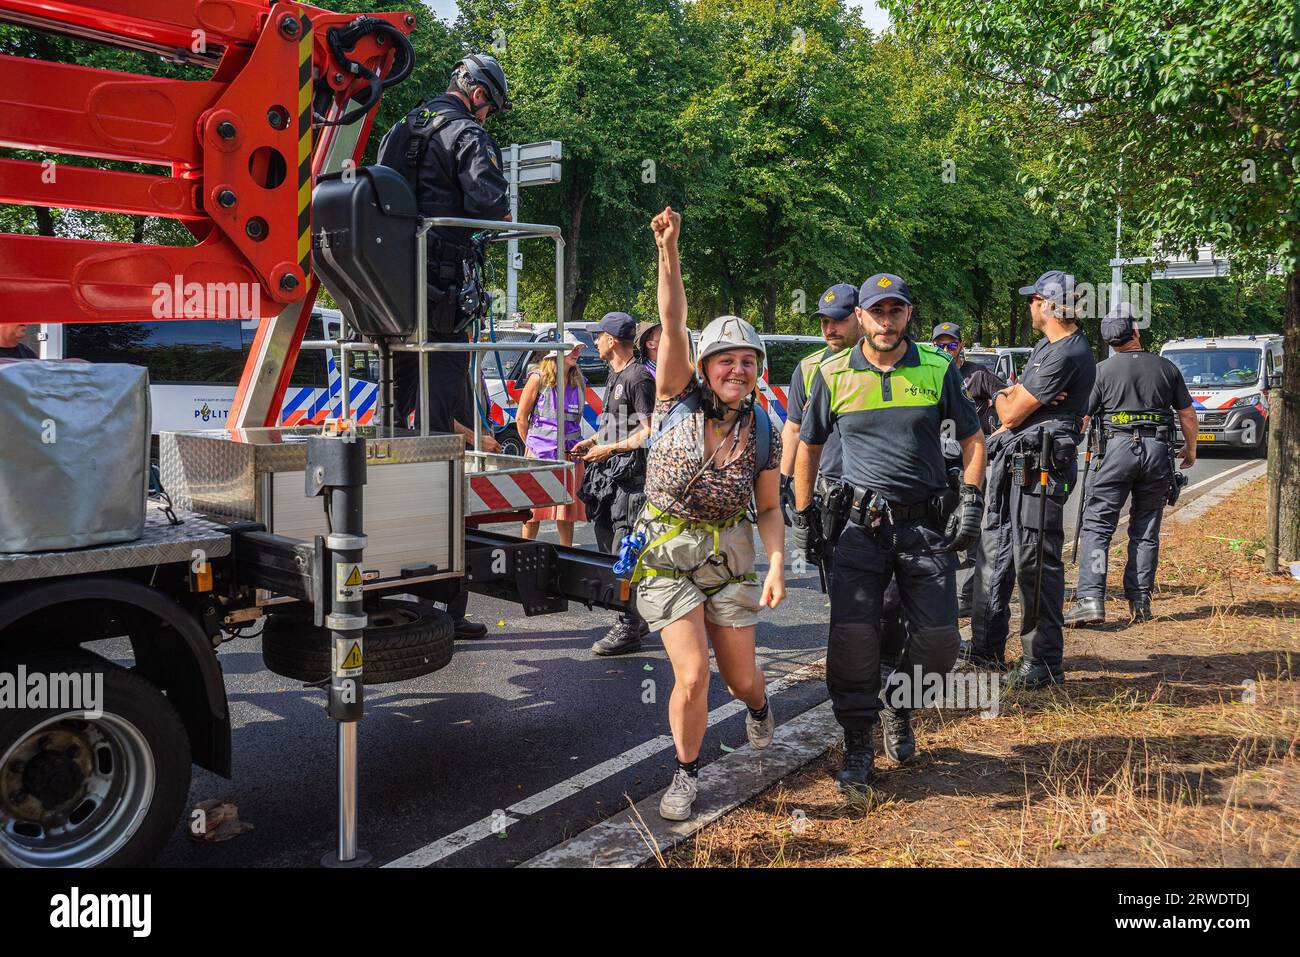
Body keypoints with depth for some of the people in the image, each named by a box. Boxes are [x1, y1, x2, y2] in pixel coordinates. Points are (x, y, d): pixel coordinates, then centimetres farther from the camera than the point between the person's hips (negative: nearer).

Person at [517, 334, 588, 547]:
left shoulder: (578, 381, 9)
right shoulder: (539, 378, -6)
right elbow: (521, 417, -1)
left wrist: (576, 444, 13)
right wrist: (532, 445, 3)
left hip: (570, 453, 4)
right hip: (541, 454, -4)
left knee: (568, 506, 8)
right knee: (534, 507, 0)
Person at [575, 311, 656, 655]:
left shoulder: (639, 378, -12)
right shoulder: (615, 374, 18)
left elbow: (648, 433, -17)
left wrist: (609, 449, -18)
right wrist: (592, 442, 14)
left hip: (630, 472, -10)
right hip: (609, 471, 11)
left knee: (624, 551, -9)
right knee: (608, 545, 14)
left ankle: (628, 630, -4)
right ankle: (635, 620, 25)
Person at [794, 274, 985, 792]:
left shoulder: (939, 368, 2)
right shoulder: (834, 374, 2)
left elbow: (972, 439, 10)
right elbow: (808, 446, 13)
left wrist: (970, 502, -1)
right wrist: (803, 516, 10)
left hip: (929, 523, 1)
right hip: (863, 522, 0)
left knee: (939, 637, -1)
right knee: (853, 633, -11)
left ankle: (900, 709, 29)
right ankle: (858, 745, 6)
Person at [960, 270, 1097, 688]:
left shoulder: (1069, 355, -16)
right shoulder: (1047, 345, 16)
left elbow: (1011, 412, -15)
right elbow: (1012, 406, 17)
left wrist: (1004, 399, 6)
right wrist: (1013, 399, -5)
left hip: (1040, 466, -10)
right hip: (1014, 462, 10)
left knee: (1035, 562, -7)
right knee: (994, 552, 14)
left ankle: (1045, 662, 2)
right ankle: (987, 646, 24)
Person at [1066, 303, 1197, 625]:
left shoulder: (1103, 370, 0)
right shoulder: (1166, 368, 8)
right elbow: (1188, 414, 13)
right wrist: (1190, 450, 26)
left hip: (1118, 446, -3)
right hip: (1158, 451, 3)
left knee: (1096, 526, -2)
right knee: (1146, 532, 11)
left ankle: (1090, 599, -14)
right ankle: (1140, 602, 13)